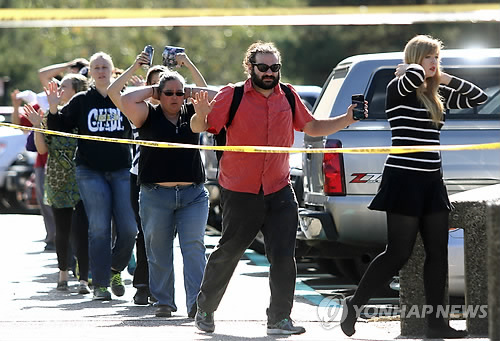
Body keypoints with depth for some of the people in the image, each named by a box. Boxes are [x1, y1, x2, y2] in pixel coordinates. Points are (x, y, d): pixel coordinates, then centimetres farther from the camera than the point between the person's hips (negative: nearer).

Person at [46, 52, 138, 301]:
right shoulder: (81, 102, 6)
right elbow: (59, 128, 9)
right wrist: (53, 109, -8)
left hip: (121, 170, 1)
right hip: (90, 171, -1)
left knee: (128, 229, -5)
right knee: (99, 229, -6)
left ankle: (115, 270, 21)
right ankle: (100, 283, 1)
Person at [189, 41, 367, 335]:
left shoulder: (288, 97, 6)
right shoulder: (232, 96, -7)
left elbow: (312, 127, 18)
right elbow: (200, 127, -9)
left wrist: (347, 120, 5)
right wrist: (201, 115, -32)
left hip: (279, 191, 3)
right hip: (240, 192, -3)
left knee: (284, 257, -4)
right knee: (227, 254, 7)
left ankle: (280, 319, 4)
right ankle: (205, 310, 26)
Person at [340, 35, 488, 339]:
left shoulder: (437, 96, 14)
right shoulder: (398, 89, -8)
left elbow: (479, 98, 16)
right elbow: (415, 75, -32)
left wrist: (447, 79, 8)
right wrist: (406, 71, -9)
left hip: (432, 182, 8)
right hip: (404, 179, -8)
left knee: (438, 253, 5)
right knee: (399, 253, -7)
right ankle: (355, 304, 7)